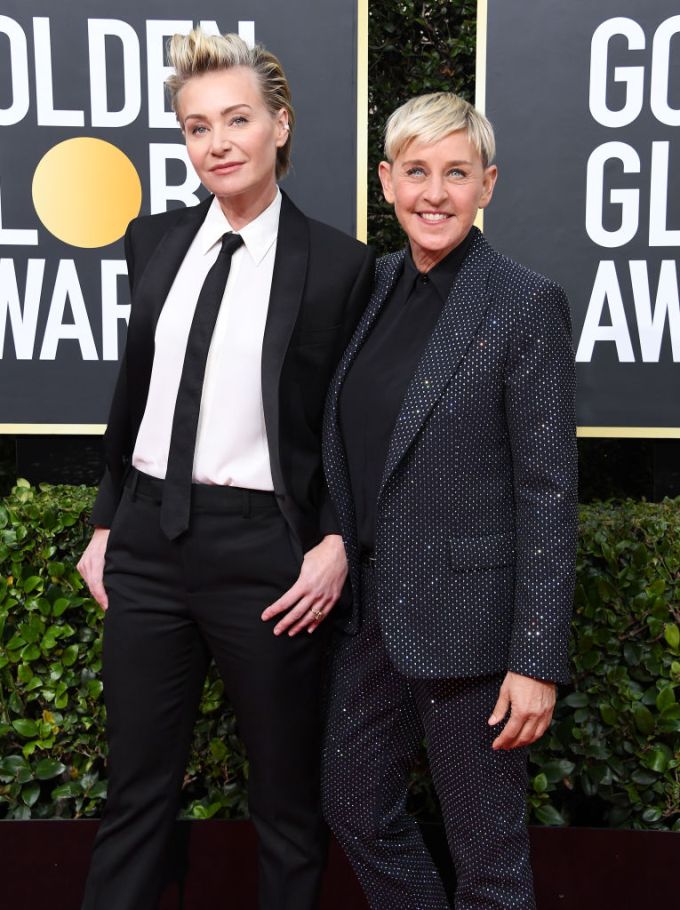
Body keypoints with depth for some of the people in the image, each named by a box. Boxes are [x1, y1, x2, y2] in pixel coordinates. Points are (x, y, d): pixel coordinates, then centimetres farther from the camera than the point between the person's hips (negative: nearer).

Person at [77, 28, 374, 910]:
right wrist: (106, 523, 14)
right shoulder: (154, 242, 7)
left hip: (263, 549, -4)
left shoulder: (337, 264, -6)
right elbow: (132, 392, 14)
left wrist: (335, 544, -10)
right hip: (149, 540, 4)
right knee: (136, 789, 15)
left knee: (287, 795, 14)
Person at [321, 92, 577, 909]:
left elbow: (548, 491, -14)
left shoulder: (527, 305, -12)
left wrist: (538, 658, -15)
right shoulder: (373, 287, 6)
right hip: (368, 607, 7)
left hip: (466, 618, -6)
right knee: (354, 807, 21)